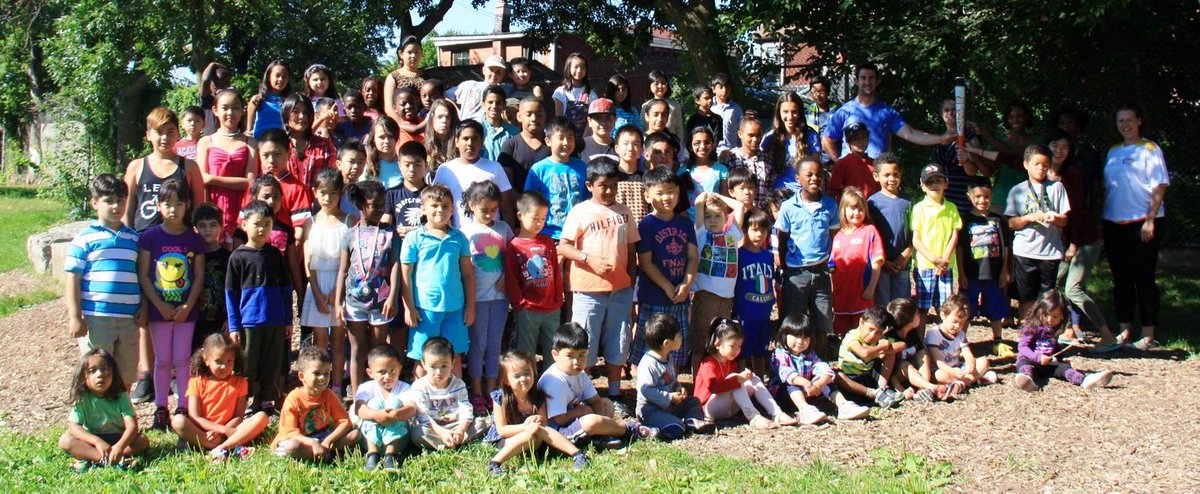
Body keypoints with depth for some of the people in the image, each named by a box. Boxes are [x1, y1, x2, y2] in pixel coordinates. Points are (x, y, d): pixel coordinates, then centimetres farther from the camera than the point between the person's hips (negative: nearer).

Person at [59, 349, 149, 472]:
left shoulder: (120, 397, -10)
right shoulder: (81, 399, -9)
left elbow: (132, 425, -20)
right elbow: (74, 426, -19)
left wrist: (120, 446, -40)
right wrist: (97, 441, -36)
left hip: (117, 439, 0)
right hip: (92, 441, 0)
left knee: (143, 441, -25)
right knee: (64, 440, -26)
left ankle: (90, 459, -33)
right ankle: (113, 460, -42)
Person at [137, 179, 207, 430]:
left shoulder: (195, 239, 0)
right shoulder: (150, 237, -2)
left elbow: (199, 276, 1)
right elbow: (143, 275, -3)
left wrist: (187, 306, -10)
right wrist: (161, 305, -11)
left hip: (186, 310, 0)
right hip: (159, 310, 0)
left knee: (182, 360, 3)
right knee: (162, 360, 7)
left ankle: (183, 409, 11)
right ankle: (161, 409, 16)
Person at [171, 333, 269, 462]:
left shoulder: (239, 382, 8)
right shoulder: (197, 382, 3)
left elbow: (239, 417, 1)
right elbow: (194, 417, -7)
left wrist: (221, 433, -18)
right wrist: (224, 430, -17)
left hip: (229, 430, 1)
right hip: (202, 433, -1)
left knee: (262, 417, -21)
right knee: (178, 421, -30)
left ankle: (221, 448, -39)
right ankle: (232, 449, -38)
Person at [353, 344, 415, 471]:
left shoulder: (404, 388, 2)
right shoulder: (366, 388, 2)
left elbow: (412, 409, -20)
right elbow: (359, 409, -19)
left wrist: (395, 414, -43)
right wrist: (376, 415, -42)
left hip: (397, 435, 0)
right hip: (371, 436, 0)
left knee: (395, 403, -21)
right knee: (374, 403, -19)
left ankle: (390, 455, -35)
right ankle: (372, 454, -34)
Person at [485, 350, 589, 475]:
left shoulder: (538, 397, -6)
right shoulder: (500, 398, -16)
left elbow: (545, 424, -3)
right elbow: (502, 429, -17)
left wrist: (539, 420, -27)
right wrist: (525, 427, -30)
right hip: (503, 441, -3)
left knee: (542, 430, -28)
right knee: (529, 436, -34)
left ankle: (576, 454, -31)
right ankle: (495, 462, -41)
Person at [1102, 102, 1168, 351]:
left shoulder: (1150, 149, -4)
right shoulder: (1113, 152, 14)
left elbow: (1160, 186, -8)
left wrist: (1150, 219, -15)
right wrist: (1102, 218, 10)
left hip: (1143, 223, -6)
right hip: (1114, 224, 6)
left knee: (1143, 277, -2)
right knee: (1120, 278, 9)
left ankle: (1148, 334, 3)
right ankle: (1125, 329, 18)